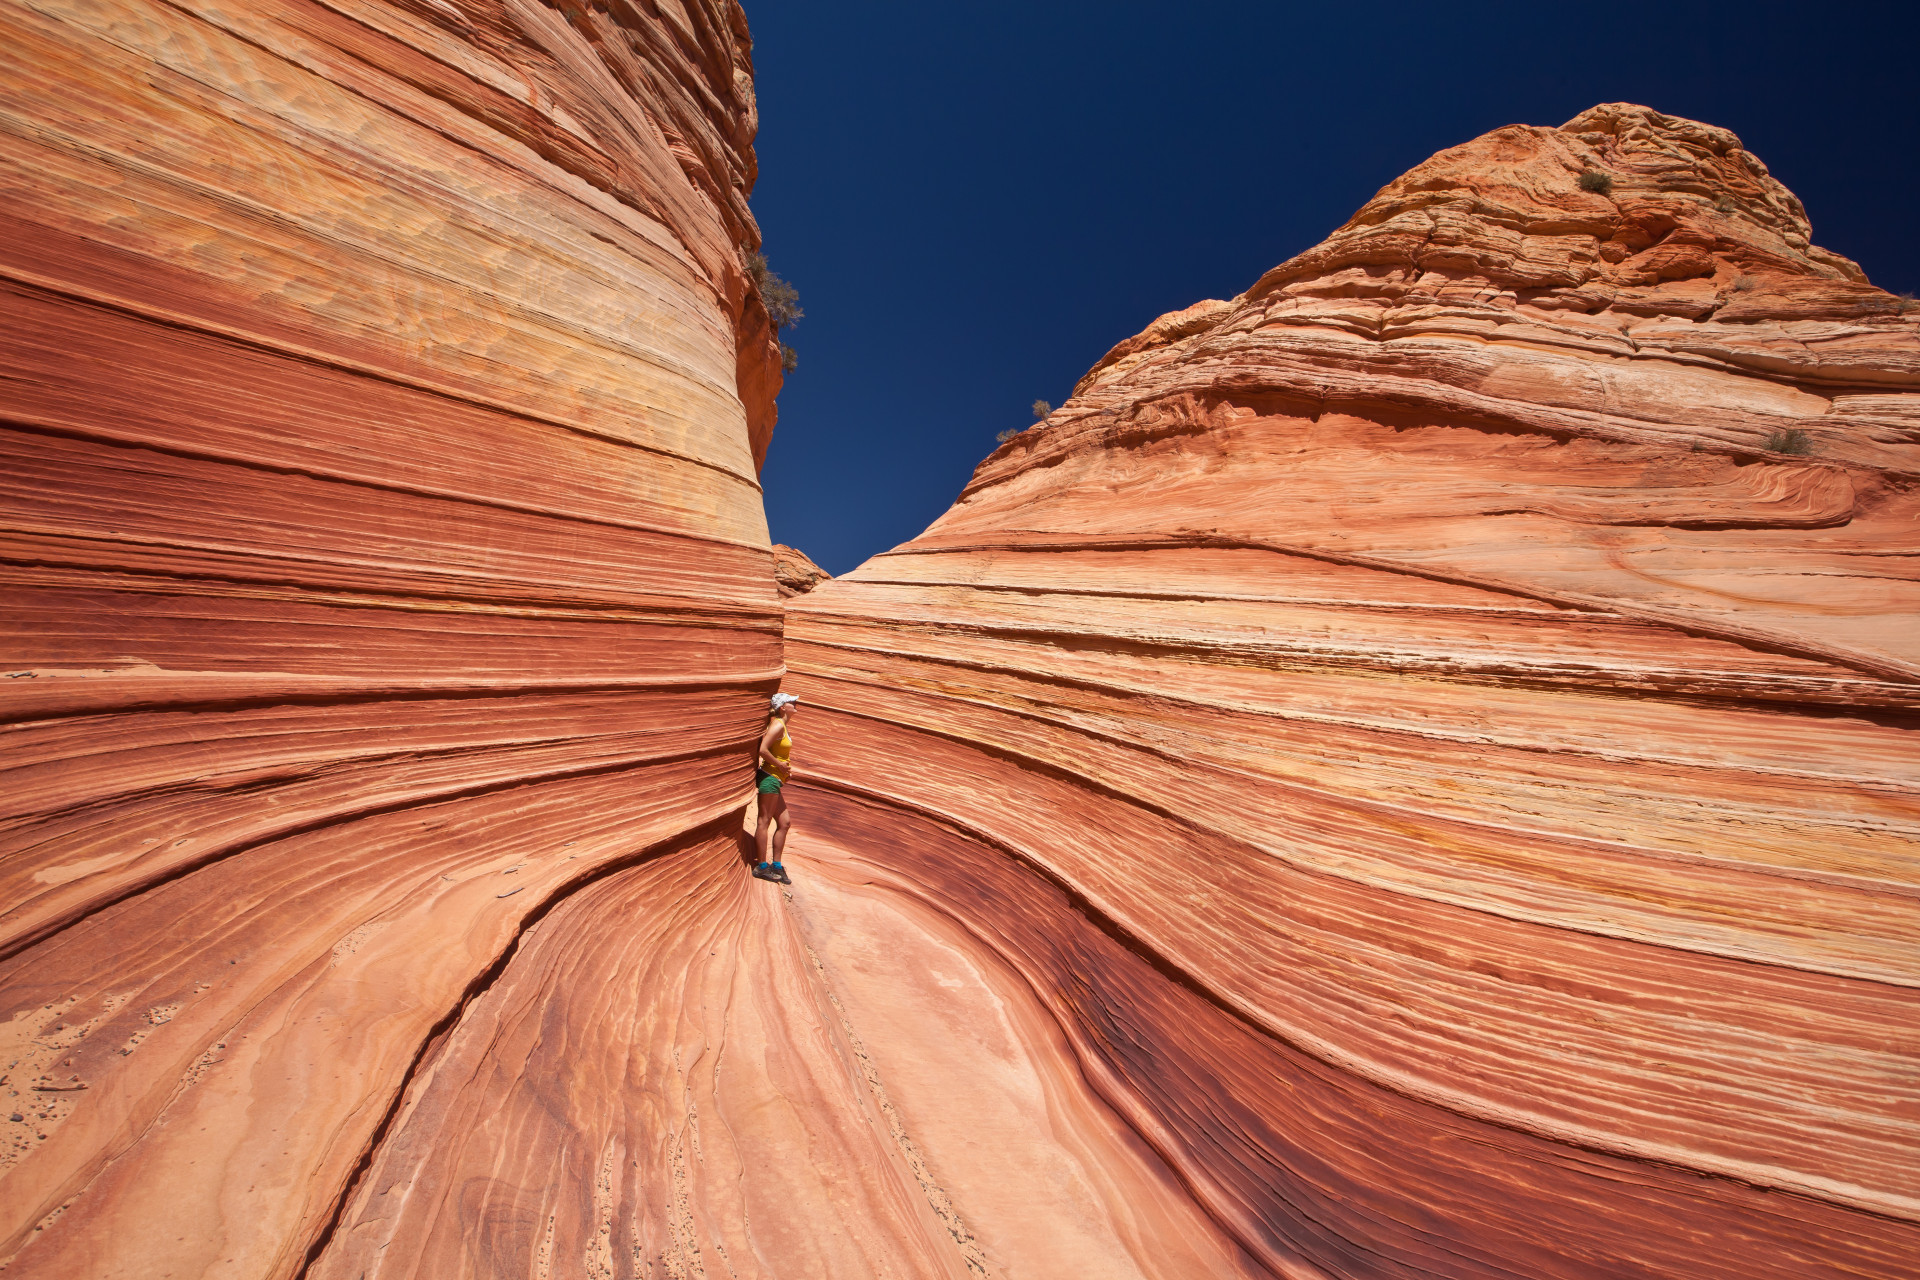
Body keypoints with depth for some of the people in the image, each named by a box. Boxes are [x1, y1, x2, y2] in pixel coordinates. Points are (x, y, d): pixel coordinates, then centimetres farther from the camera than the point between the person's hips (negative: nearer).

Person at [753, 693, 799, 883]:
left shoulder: (782, 725, 17)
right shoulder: (778, 725, -12)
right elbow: (762, 749, -22)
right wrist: (780, 765, -14)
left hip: (774, 781, 10)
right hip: (769, 777, -10)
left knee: (784, 823, 10)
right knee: (765, 821, -5)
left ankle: (776, 865, 14)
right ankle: (762, 866, 1)